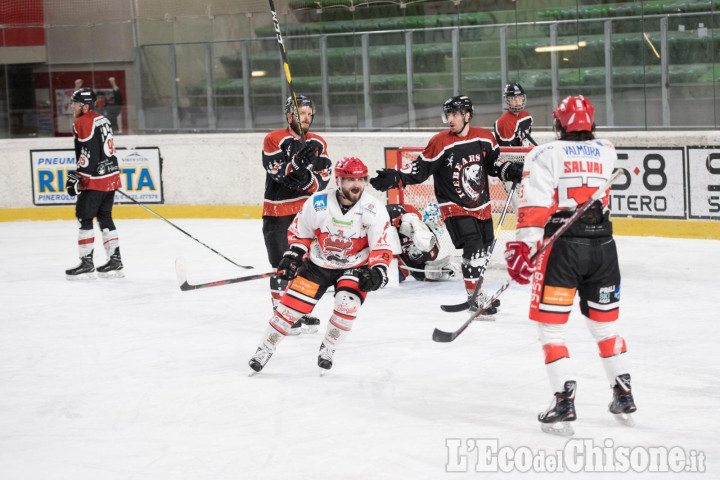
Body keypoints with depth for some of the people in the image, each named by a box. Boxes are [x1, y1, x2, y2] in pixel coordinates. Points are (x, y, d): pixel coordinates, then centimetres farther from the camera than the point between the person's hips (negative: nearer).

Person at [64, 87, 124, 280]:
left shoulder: (83, 123, -13)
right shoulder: (102, 120, 16)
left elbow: (89, 154, -20)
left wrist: (78, 177, -19)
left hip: (95, 180, -9)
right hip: (111, 176, 9)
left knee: (84, 217, -3)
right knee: (105, 217, 15)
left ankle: (86, 264, -4)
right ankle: (115, 261, 15)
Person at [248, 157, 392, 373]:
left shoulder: (374, 210, -19)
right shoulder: (318, 203, -17)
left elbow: (381, 247, -16)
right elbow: (299, 231, 0)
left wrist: (378, 271, -31)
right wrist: (292, 255, -9)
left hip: (354, 267, -1)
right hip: (317, 263, 1)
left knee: (347, 304, -24)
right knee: (292, 305, -5)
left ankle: (327, 349, 1)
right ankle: (265, 349, 14)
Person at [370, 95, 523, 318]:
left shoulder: (484, 137, -4)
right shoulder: (440, 143, -16)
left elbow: (493, 163, 12)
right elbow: (420, 169, -13)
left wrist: (510, 171, -5)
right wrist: (396, 178, -26)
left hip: (481, 205, 5)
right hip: (454, 206, -5)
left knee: (484, 248, 15)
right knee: (473, 246, -18)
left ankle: (478, 294, 35)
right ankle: (474, 297, -7)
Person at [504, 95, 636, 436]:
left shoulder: (545, 155, -3)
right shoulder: (607, 153, 9)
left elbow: (535, 205, -14)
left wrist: (523, 245, -17)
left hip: (562, 246, -4)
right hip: (603, 245, 4)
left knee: (551, 327, 2)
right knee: (605, 322, 20)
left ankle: (565, 401, -7)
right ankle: (624, 396, 25)